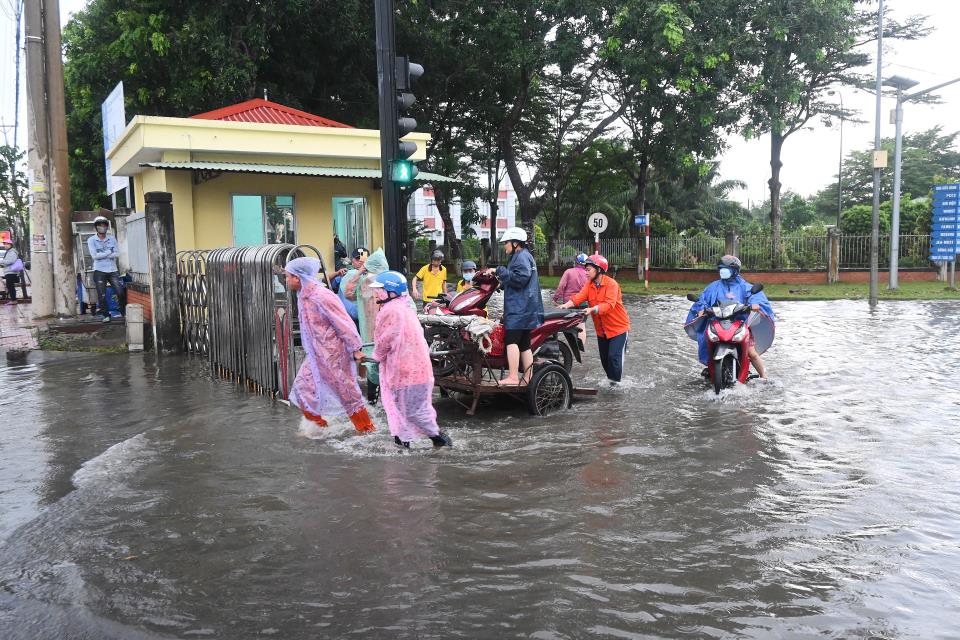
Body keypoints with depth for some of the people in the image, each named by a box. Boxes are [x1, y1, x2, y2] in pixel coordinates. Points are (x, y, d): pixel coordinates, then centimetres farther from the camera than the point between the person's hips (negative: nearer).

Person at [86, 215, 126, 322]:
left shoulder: (112, 239, 10)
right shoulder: (91, 240, 1)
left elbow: (117, 254, -2)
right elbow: (94, 255, -11)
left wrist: (102, 255, -12)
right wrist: (109, 252, -8)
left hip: (113, 270, 2)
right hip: (99, 271, -2)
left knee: (121, 293, -4)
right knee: (102, 295, -2)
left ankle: (124, 312, 7)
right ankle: (105, 315, 9)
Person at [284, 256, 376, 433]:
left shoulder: (321, 297, -23)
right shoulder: (303, 296, 4)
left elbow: (344, 323, -20)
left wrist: (356, 349, -17)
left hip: (333, 354, -9)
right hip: (317, 355, 9)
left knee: (347, 392, 3)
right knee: (303, 386, 11)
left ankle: (366, 427, 18)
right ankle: (317, 423, 28)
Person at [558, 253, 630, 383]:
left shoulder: (611, 284, -19)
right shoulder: (589, 284, 2)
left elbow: (609, 304, -32)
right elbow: (579, 297, -13)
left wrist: (592, 309, -47)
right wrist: (567, 305, -31)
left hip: (618, 327, -7)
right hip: (601, 329, 7)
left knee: (614, 357, -11)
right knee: (604, 358, 13)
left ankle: (616, 383, 3)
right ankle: (611, 379, 30)